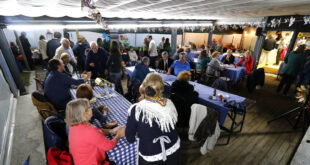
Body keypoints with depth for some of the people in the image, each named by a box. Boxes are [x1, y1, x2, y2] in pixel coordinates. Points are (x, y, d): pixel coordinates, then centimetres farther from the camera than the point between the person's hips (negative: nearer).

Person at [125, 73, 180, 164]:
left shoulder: (137, 109, -26)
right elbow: (173, 125, 1)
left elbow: (130, 138, -12)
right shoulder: (169, 104, -15)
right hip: (173, 150, 3)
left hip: (150, 157, -2)